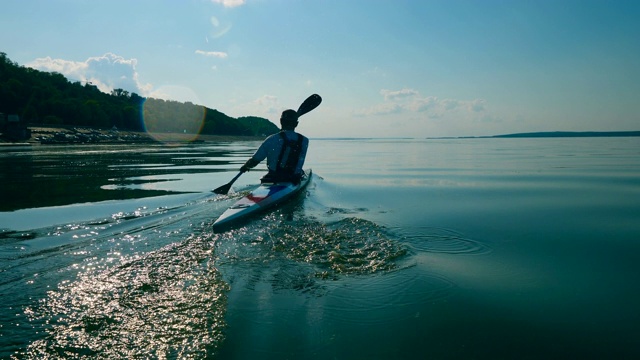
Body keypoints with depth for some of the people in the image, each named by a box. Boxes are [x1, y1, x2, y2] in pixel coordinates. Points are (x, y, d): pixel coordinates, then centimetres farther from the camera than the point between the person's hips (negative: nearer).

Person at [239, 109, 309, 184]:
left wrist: (245, 167, 13)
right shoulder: (304, 141, -3)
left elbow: (254, 161, -7)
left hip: (273, 180, -2)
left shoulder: (272, 139, -12)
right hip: (295, 182, 3)